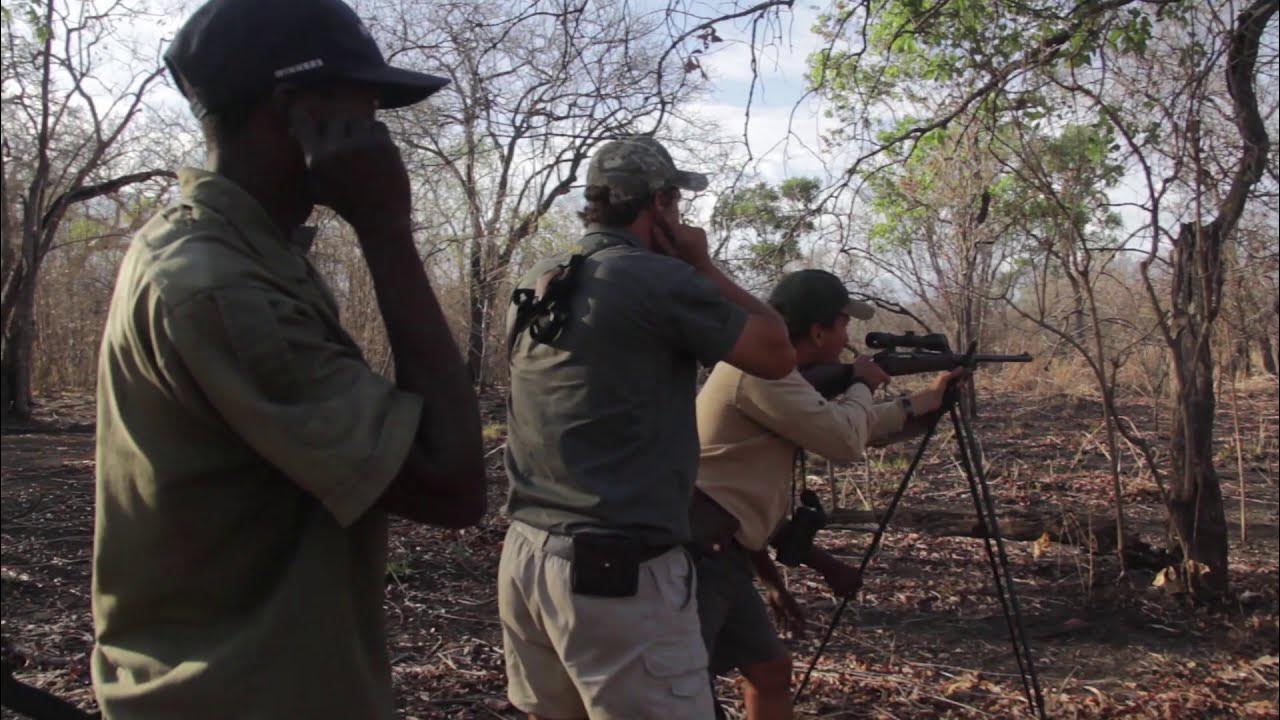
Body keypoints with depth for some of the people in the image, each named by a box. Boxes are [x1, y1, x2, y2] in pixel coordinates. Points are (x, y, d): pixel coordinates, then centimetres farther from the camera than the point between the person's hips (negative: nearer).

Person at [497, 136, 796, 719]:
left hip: (524, 555, 8)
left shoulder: (535, 286, 10)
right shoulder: (660, 279, -12)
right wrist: (703, 266, 5)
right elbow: (777, 355, -3)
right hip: (618, 570, -8)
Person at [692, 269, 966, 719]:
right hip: (694, 555, -11)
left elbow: (842, 427, 26)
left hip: (725, 557, 11)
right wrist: (862, 384, 3)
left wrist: (923, 403, 32)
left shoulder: (772, 372, 15)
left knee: (770, 670, 18)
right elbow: (845, 440, -17)